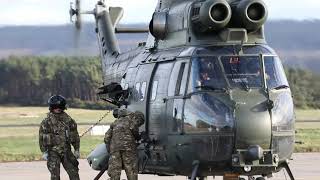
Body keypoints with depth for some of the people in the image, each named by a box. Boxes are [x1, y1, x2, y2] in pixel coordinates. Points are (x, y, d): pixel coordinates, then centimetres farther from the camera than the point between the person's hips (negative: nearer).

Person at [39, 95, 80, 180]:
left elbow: (74, 135, 12)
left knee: (73, 172, 3)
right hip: (53, 151, -3)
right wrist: (44, 151, -8)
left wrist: (77, 149, 11)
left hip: (66, 151, 3)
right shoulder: (47, 121, -3)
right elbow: (42, 137, -3)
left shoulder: (68, 120, 6)